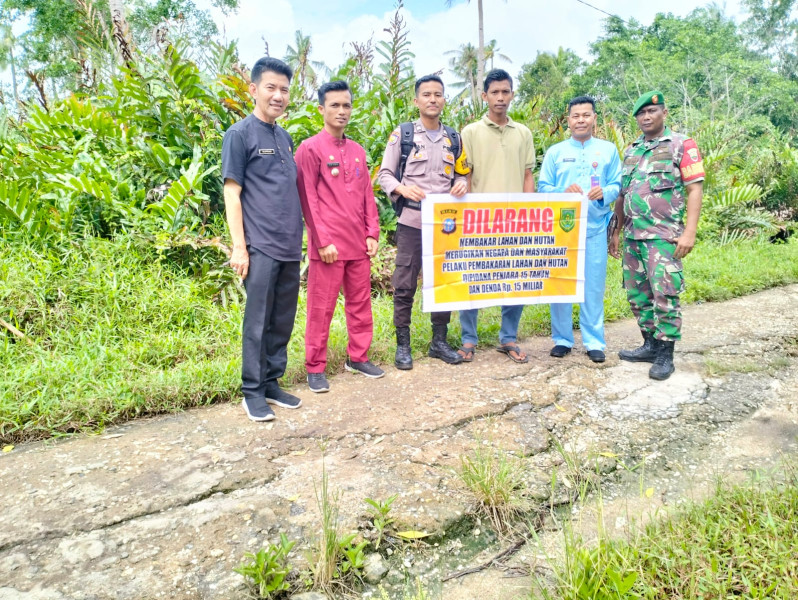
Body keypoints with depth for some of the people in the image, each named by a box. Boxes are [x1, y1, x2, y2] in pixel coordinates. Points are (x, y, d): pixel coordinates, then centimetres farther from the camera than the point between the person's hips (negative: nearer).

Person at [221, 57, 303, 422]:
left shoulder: (284, 137, 16)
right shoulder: (240, 134, -2)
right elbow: (232, 192, -7)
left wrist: (298, 237, 14)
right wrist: (238, 247, -12)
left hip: (290, 246, 6)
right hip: (260, 247, -6)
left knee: (283, 322, 10)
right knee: (258, 322, 0)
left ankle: (272, 383, 23)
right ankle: (253, 392, 12)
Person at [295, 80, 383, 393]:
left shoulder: (358, 151, 15)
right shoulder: (310, 149, -4)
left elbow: (367, 195, 16)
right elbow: (308, 199, -9)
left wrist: (372, 234, 7)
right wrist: (323, 241, -13)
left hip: (359, 243, 6)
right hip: (328, 245, -6)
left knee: (360, 302, 12)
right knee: (321, 308, 1)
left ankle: (358, 357, 26)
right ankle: (315, 368, 12)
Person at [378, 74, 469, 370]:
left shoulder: (453, 138, 14)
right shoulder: (402, 134, 3)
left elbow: (462, 173, 18)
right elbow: (384, 174, 2)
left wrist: (462, 183, -6)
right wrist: (402, 189, -18)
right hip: (412, 221, -3)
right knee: (405, 285, -1)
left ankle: (439, 341, 21)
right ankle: (402, 345, 10)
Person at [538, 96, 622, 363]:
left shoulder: (609, 150, 10)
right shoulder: (555, 152, 9)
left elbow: (617, 186, 6)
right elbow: (542, 187, 4)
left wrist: (604, 193, -16)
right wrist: (563, 191, -16)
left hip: (595, 228, 0)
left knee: (594, 286, 0)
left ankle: (594, 342, 11)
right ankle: (562, 339, 14)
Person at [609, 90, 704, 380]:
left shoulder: (682, 145, -1)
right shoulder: (631, 150, 16)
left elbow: (695, 189, -7)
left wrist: (689, 231, -16)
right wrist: (616, 231, 15)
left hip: (664, 236, -6)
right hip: (633, 236, 6)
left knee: (665, 295, -7)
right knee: (637, 294, 9)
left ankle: (665, 354, 2)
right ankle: (650, 344, 22)